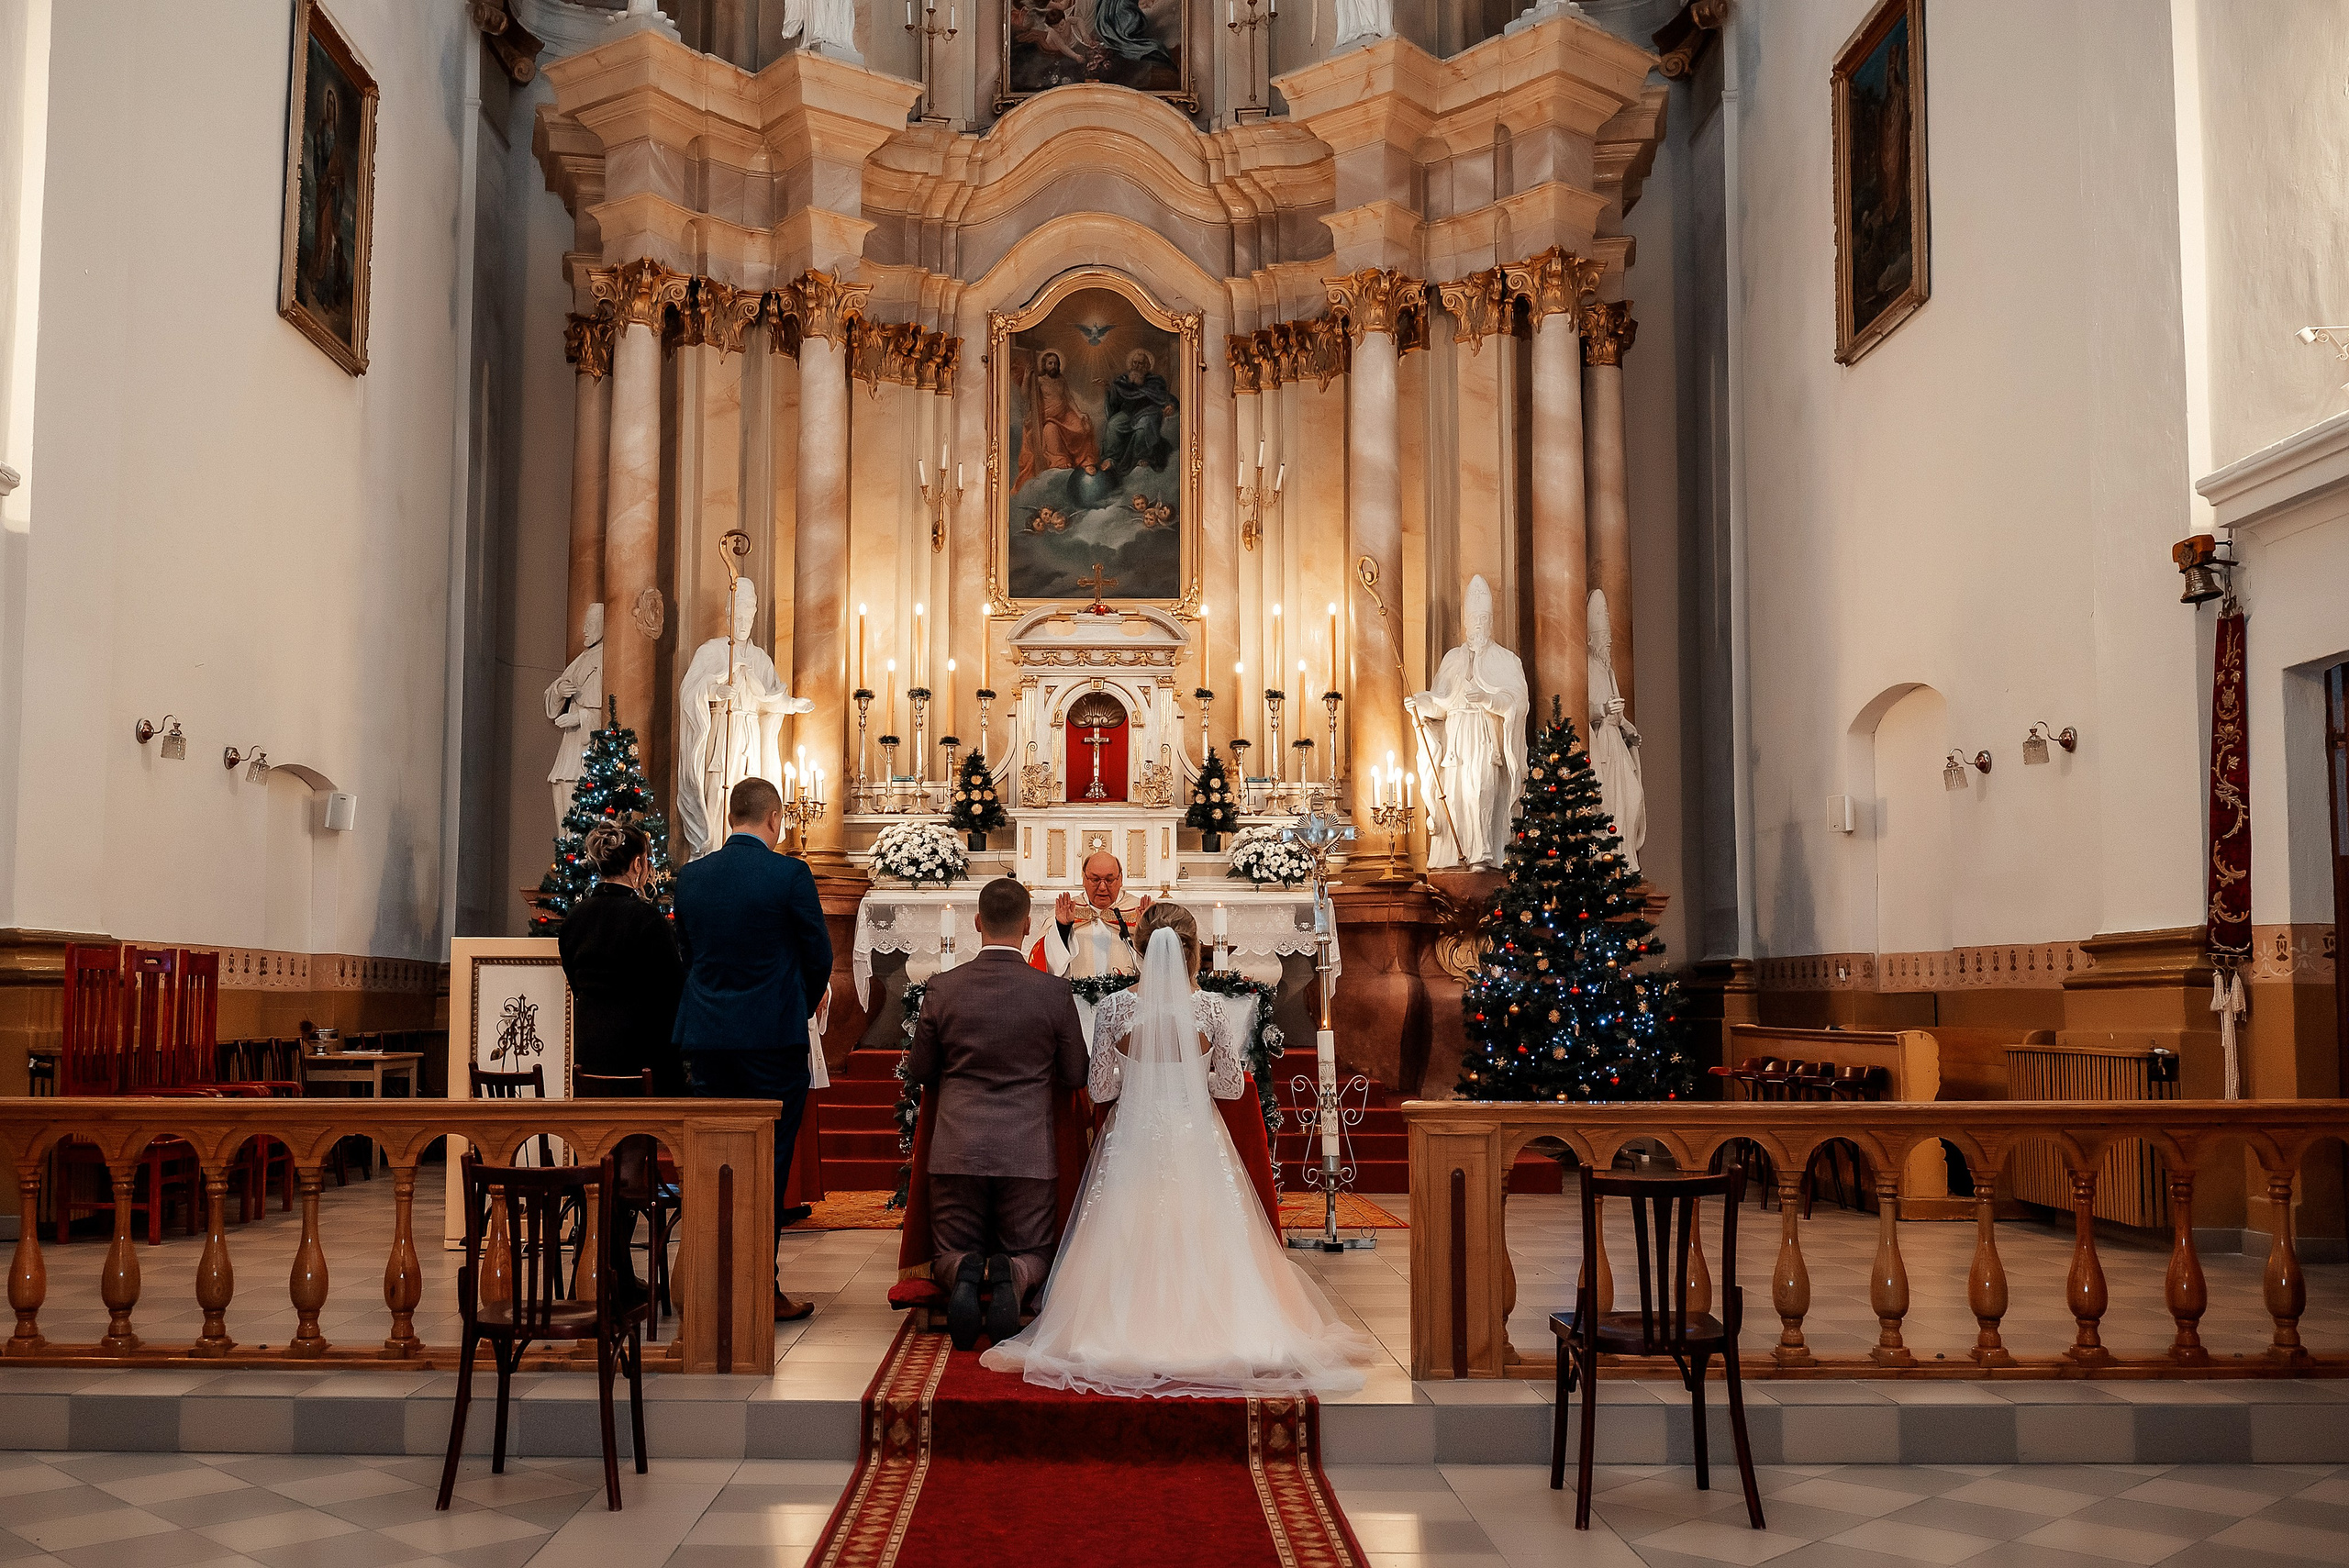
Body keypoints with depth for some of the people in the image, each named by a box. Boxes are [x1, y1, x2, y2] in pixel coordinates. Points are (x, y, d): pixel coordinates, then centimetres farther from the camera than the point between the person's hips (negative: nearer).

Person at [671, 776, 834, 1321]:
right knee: (769, 1159, 1)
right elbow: (820, 955, -2)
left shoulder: (691, 876, 6)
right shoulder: (789, 873, -9)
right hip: (773, 1038, -5)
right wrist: (805, 1002, 17)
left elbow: (688, 953, 13)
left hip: (705, 1036, 5)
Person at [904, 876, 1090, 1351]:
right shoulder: (1054, 992, -7)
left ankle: (964, 1275, -20)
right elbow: (1075, 1076, 3)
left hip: (956, 1149, 1)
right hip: (1028, 1151, 0)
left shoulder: (942, 988, -6)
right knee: (1030, 1254, 15)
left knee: (950, 1254, 16)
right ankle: (1010, 1279, -21)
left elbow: (919, 1071, 5)